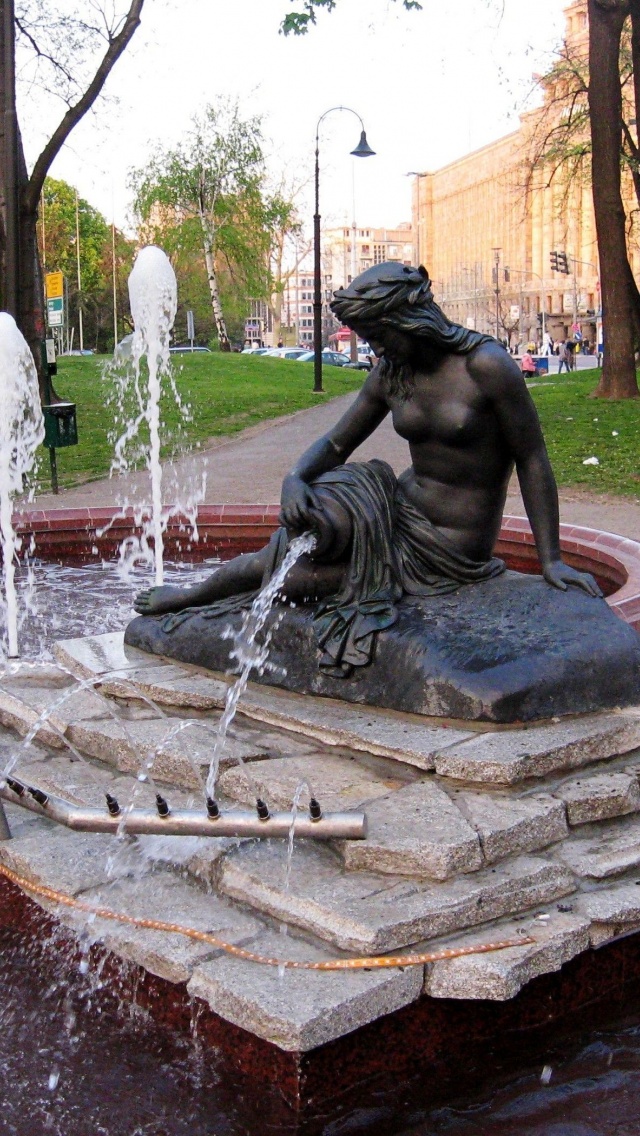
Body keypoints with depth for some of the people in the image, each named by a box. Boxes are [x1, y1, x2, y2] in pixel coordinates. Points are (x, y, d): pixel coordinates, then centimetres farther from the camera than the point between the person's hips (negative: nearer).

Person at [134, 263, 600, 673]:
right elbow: (335, 445, 8)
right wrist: (295, 477, -15)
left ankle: (194, 595, 13)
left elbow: (532, 461, -11)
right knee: (321, 522, -27)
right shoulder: (390, 374, 3)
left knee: (293, 572, -14)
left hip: (448, 548, -5)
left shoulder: (486, 365, -16)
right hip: (399, 509, 5)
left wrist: (552, 560, -12)